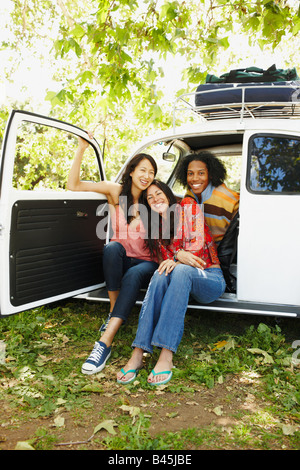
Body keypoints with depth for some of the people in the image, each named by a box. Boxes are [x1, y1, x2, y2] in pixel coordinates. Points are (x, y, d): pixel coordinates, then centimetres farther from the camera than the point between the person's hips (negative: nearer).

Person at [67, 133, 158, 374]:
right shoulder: (116, 191, 3)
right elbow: (74, 185, -6)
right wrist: (81, 149, -13)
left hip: (145, 263, 0)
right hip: (119, 261, 1)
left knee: (134, 275, -36)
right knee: (113, 247, -34)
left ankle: (105, 343, -41)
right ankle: (113, 313, -24)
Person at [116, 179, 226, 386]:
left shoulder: (189, 206, 3)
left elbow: (199, 243, -7)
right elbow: (166, 259, 7)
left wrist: (176, 258, -20)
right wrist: (179, 255, -15)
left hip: (212, 278, -3)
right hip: (181, 278, 4)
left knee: (180, 270, -36)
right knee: (160, 274, -31)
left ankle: (166, 356, -47)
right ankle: (138, 353, -41)